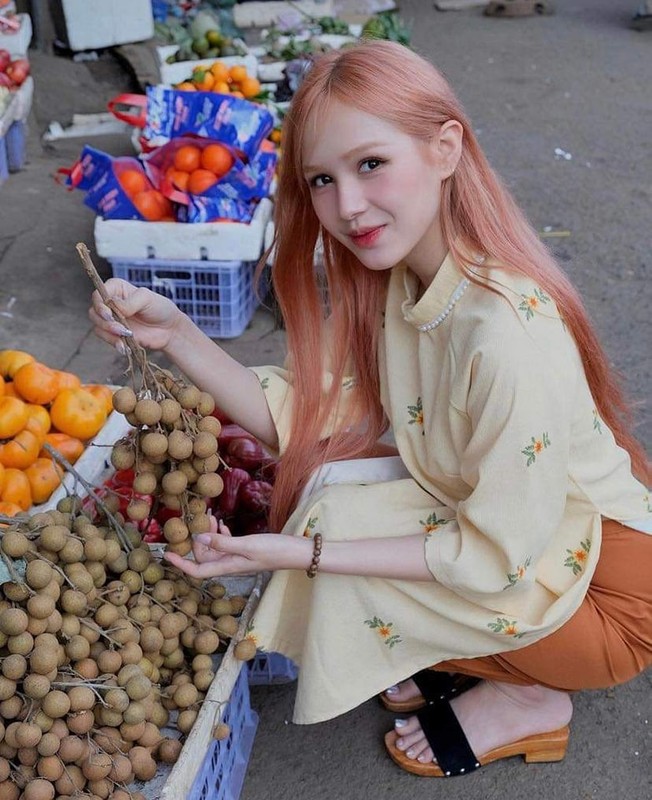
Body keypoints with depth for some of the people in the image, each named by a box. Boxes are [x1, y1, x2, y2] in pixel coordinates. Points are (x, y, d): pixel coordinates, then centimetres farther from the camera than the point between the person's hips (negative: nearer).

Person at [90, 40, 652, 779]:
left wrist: (303, 553, -27)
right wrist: (175, 334, -19)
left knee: (337, 515, -18)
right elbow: (304, 417, -9)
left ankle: (520, 697, 5)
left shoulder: (511, 335, -34)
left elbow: (496, 558, -26)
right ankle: (468, 656, 11)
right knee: (320, 480, -6)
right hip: (491, 512, 7)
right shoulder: (386, 276, -9)